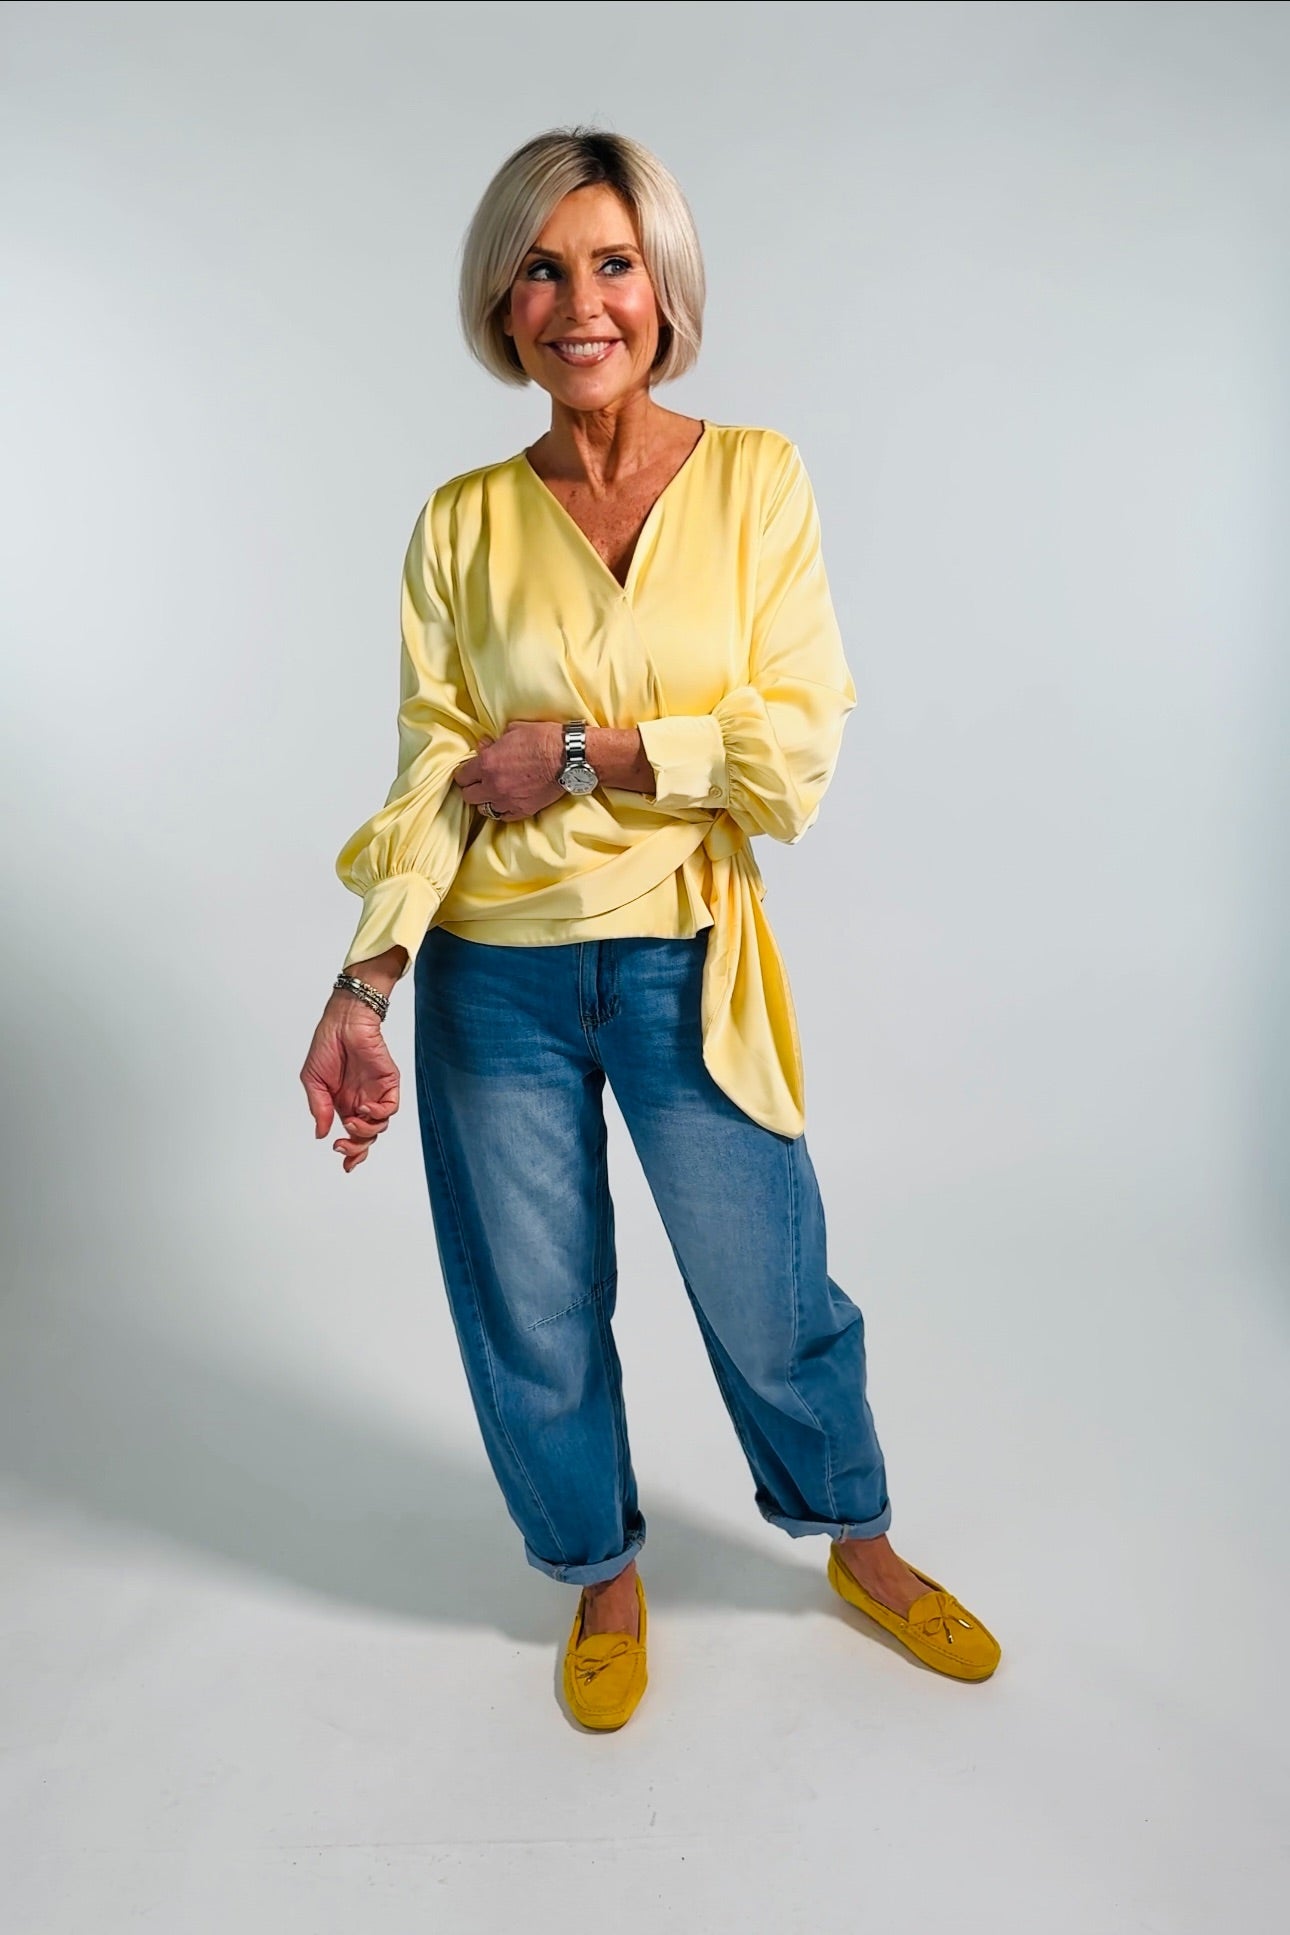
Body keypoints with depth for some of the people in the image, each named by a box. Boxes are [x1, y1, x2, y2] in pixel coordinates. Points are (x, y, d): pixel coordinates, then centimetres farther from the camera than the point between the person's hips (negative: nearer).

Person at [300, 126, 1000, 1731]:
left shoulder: (756, 478, -2)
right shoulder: (463, 522, 1)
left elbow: (794, 758, -10)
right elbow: (432, 776, -3)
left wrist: (580, 754, -13)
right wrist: (362, 984, -13)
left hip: (687, 966, -1)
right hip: (494, 981, 2)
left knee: (769, 1296, 12)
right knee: (533, 1316, 13)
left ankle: (860, 1544, 43)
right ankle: (602, 1575, 42)